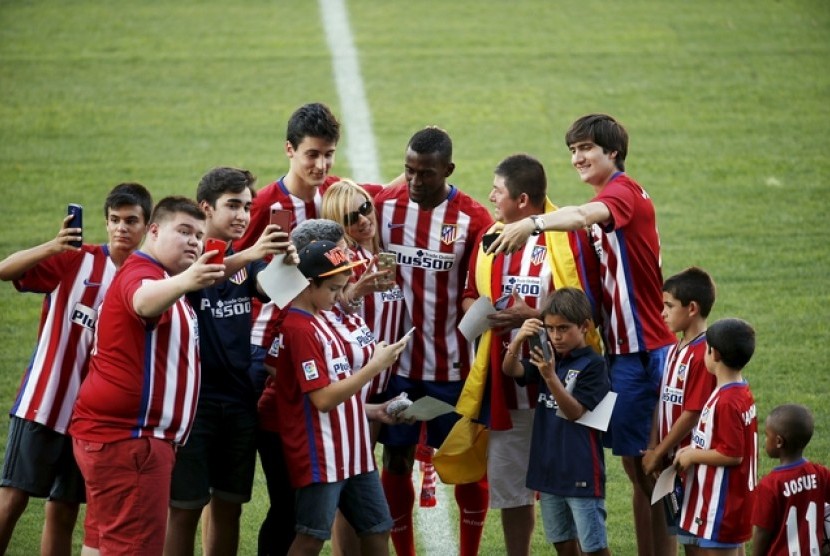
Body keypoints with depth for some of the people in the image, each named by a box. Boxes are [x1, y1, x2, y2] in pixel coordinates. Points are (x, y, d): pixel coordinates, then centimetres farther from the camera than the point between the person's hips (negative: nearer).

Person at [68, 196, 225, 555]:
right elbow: (144, 301, -39)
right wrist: (185, 282, -59)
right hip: (125, 435, -11)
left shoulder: (162, 280, 22)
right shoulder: (141, 272, -12)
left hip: (120, 433, 11)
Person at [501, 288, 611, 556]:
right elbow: (511, 370, -5)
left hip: (581, 472, -7)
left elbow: (574, 411, -17)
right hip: (548, 470, 7)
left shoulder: (593, 364, -11)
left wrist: (550, 377, -30)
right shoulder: (549, 359, 8)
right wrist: (519, 339, -23)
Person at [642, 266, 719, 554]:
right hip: (670, 459, 9)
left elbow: (692, 413, -20)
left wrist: (658, 453, -13)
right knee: (670, 528, 16)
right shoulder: (674, 350, 9)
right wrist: (653, 449, 0)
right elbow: (661, 401, 10)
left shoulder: (703, 354, -19)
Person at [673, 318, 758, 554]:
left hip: (721, 504, -10)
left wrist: (692, 455, -13)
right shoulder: (742, 393, 8)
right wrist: (695, 449, 9)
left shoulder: (726, 401, -23)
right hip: (736, 497, 10)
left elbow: (732, 454, -24)